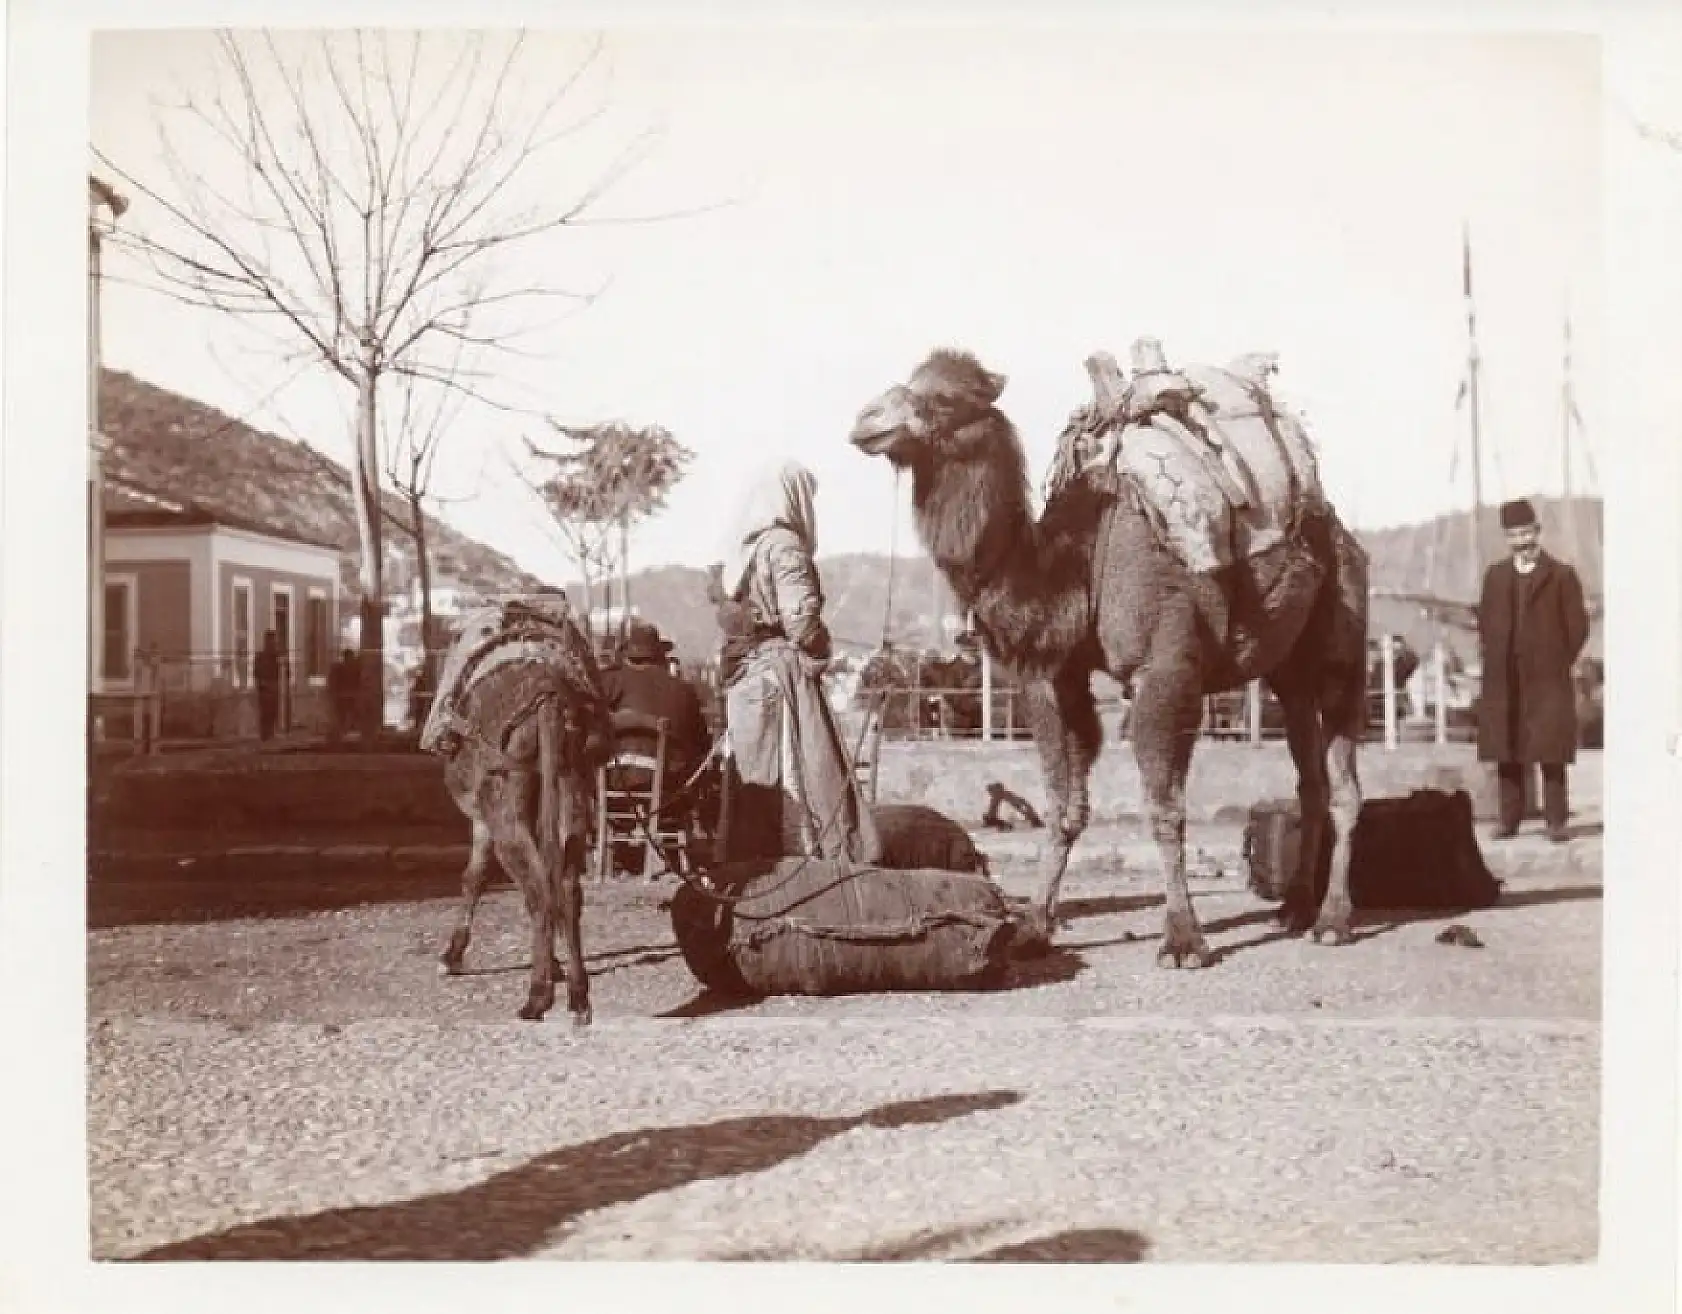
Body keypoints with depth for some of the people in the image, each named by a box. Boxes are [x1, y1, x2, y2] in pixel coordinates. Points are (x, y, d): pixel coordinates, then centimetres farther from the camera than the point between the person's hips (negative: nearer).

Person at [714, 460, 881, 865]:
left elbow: (729, 615, 12)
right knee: (806, 780, -5)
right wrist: (818, 654, -3)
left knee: (755, 783, 12)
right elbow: (800, 616, -20)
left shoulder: (739, 547, 12)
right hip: (781, 675, -8)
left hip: (745, 680, 8)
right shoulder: (783, 543, -11)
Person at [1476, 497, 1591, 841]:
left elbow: (1577, 627, 2)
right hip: (1504, 682, 4)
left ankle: (1556, 821, 0)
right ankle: (1509, 819, 12)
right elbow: (1485, 623, 18)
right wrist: (1496, 661, 8)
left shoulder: (1561, 575, 2)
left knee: (1551, 752, -4)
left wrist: (1559, 664, 0)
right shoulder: (1495, 575, 14)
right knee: (1505, 752, 6)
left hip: (1548, 680, -4)